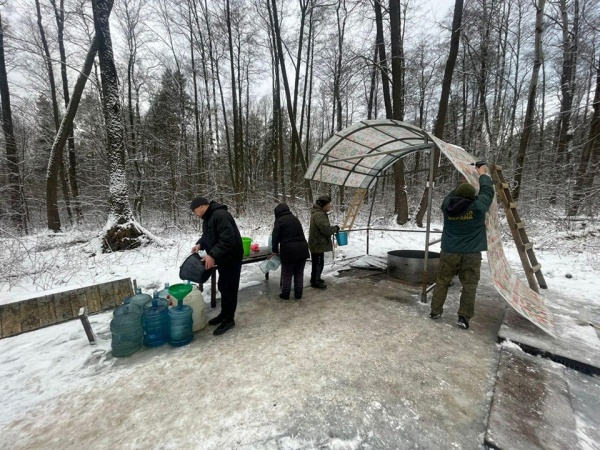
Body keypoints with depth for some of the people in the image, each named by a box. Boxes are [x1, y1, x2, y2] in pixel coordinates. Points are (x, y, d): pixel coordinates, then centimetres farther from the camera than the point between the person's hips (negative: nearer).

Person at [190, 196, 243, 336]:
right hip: (222, 258, 10)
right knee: (222, 287, 19)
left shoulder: (220, 215, -24)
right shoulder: (208, 217, 9)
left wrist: (212, 255, -31)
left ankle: (229, 319, 15)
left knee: (229, 288, 1)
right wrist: (200, 244, 1)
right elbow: (207, 236, 20)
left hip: (231, 258, -10)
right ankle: (224, 314, 35)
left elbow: (228, 240, -31)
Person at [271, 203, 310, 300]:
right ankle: (298, 294, 22)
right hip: (302, 249, 5)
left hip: (288, 250, -5)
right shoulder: (295, 218, 15)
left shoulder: (279, 220, -4)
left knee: (287, 274, 10)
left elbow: (275, 237, -7)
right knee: (299, 273, 15)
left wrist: (275, 250, 6)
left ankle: (285, 294, 20)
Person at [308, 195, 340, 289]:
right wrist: (336, 228, -9)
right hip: (318, 244, -10)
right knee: (318, 263, 2)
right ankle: (315, 281, 16)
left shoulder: (319, 213, 12)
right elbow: (326, 230, -26)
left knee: (317, 263, 21)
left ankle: (315, 279, 35)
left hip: (317, 243, 11)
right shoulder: (319, 215, -23)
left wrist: (333, 229, 6)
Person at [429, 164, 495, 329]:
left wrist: (467, 179, 31)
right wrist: (483, 175, 27)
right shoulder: (478, 206, -7)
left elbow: (451, 195, 21)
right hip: (471, 254, -2)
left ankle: (435, 311, 18)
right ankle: (464, 317, 7)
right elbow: (487, 191, 11)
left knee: (442, 282, 11)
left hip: (449, 253, 2)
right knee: (469, 285, 6)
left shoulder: (447, 205, -1)